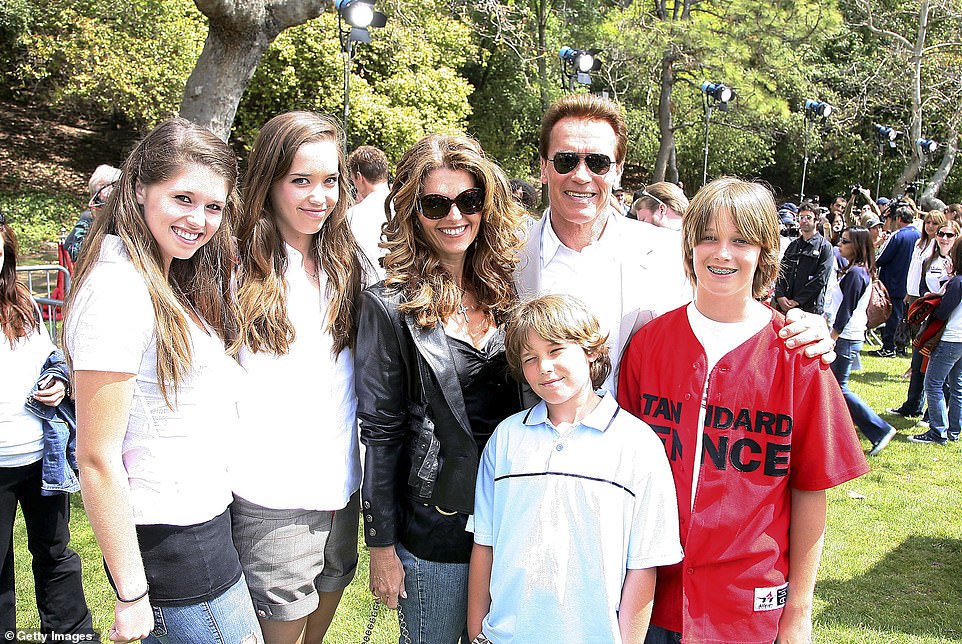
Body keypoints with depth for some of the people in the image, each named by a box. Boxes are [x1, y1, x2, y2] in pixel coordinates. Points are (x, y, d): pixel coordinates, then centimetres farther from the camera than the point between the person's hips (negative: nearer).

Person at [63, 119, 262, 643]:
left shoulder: (172, 285, 9)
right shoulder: (117, 289, -20)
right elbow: (97, 459, -20)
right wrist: (131, 596, -17)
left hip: (205, 528, 9)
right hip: (174, 546, -9)